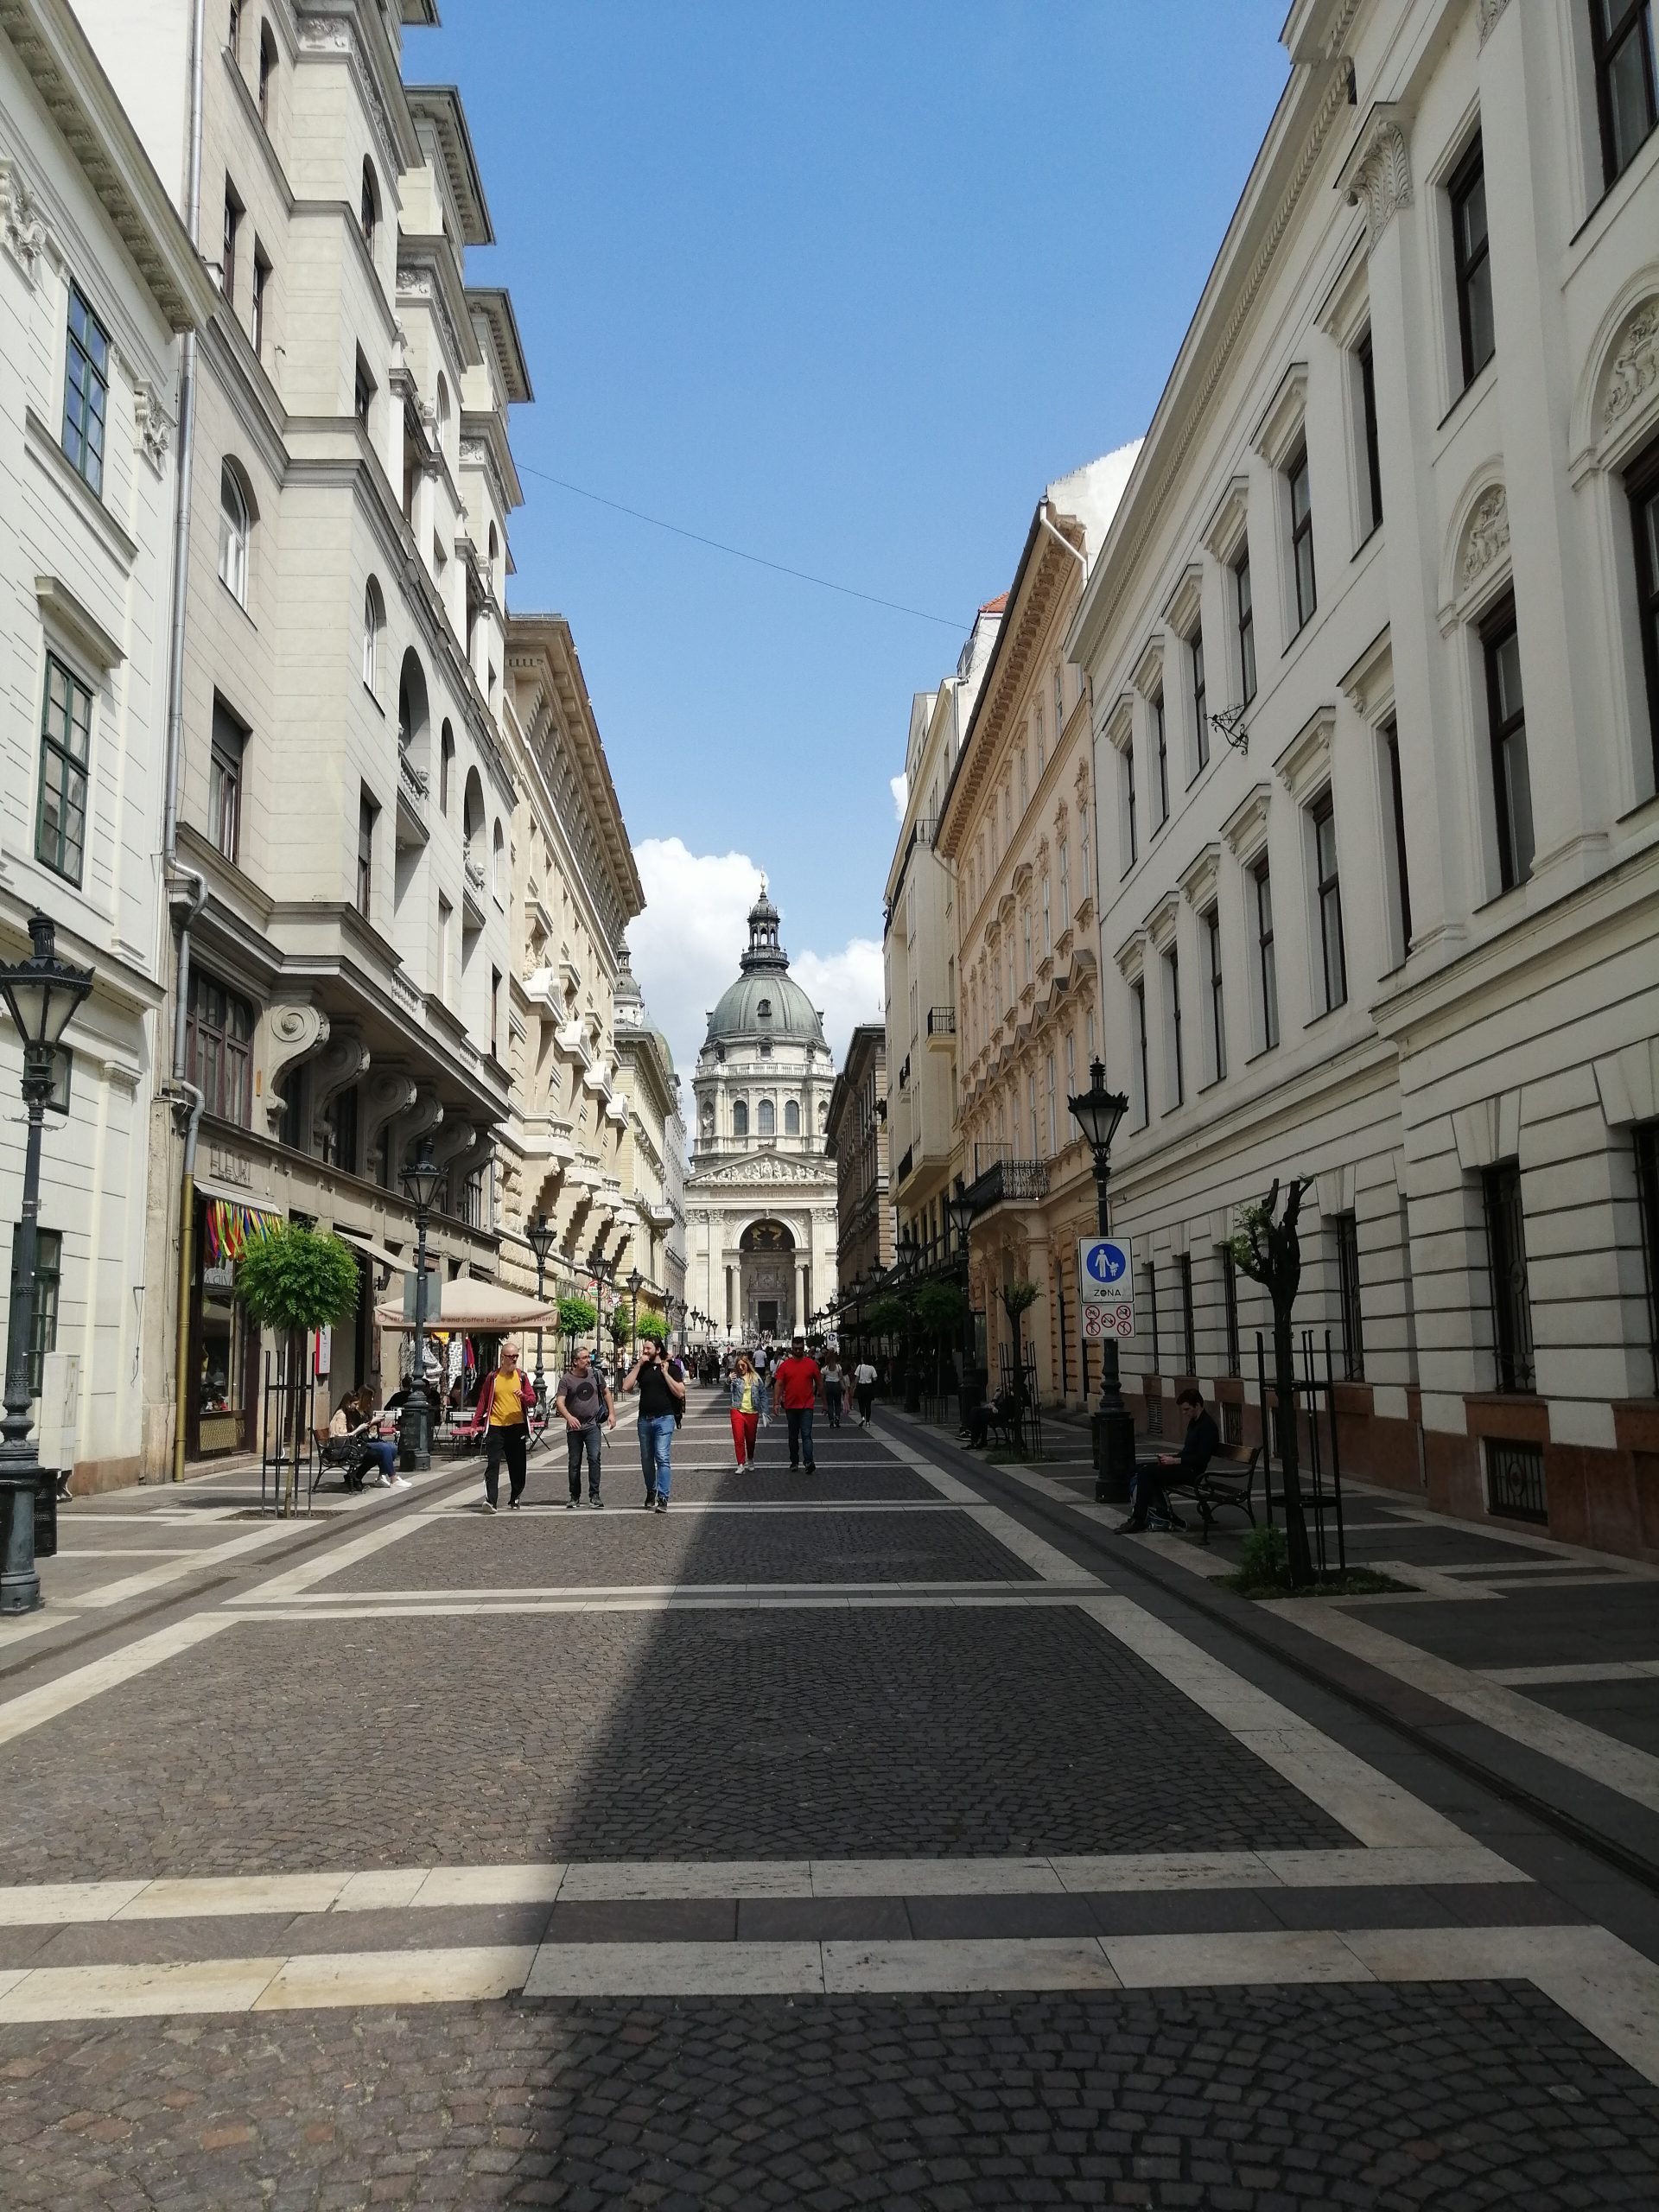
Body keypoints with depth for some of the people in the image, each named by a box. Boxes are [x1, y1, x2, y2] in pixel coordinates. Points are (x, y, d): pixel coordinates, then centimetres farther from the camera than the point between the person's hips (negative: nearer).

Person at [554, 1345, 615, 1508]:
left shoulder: (595, 1375, 4)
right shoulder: (566, 1379, -6)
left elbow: (606, 1393, 18)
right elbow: (559, 1401, -15)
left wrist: (611, 1413, 10)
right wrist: (569, 1417, -32)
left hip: (592, 1425, 1)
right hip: (574, 1427, -1)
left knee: (594, 1458, -14)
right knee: (574, 1463, 7)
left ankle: (594, 1495, -8)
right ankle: (575, 1497, 19)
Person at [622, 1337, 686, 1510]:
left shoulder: (672, 1367, 0)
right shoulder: (641, 1368, 10)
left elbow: (680, 1392, -9)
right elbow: (626, 1386, -4)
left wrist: (665, 1373, -11)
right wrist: (639, 1364, -5)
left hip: (664, 1419, -4)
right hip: (644, 1419, 4)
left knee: (662, 1458, -12)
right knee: (646, 1459, 11)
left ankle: (663, 1498, -13)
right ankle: (651, 1493, 27)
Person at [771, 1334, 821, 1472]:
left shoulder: (811, 1364, -1)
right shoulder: (784, 1365, 0)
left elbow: (818, 1382, 9)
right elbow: (778, 1384, -2)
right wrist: (777, 1402, -10)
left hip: (806, 1406, -2)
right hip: (790, 1406, 2)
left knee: (806, 1435, -11)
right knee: (793, 1435, 14)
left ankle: (809, 1462, -19)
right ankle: (794, 1461, 25)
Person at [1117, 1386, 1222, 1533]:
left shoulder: (1208, 1427, -13)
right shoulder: (1193, 1423, 17)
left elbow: (1201, 1458, -21)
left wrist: (1175, 1461, -19)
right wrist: (1172, 1456, 6)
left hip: (1192, 1471, -10)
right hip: (1182, 1466, 10)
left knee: (1146, 1471, -23)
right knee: (1139, 1468, 1)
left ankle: (1138, 1519, -21)